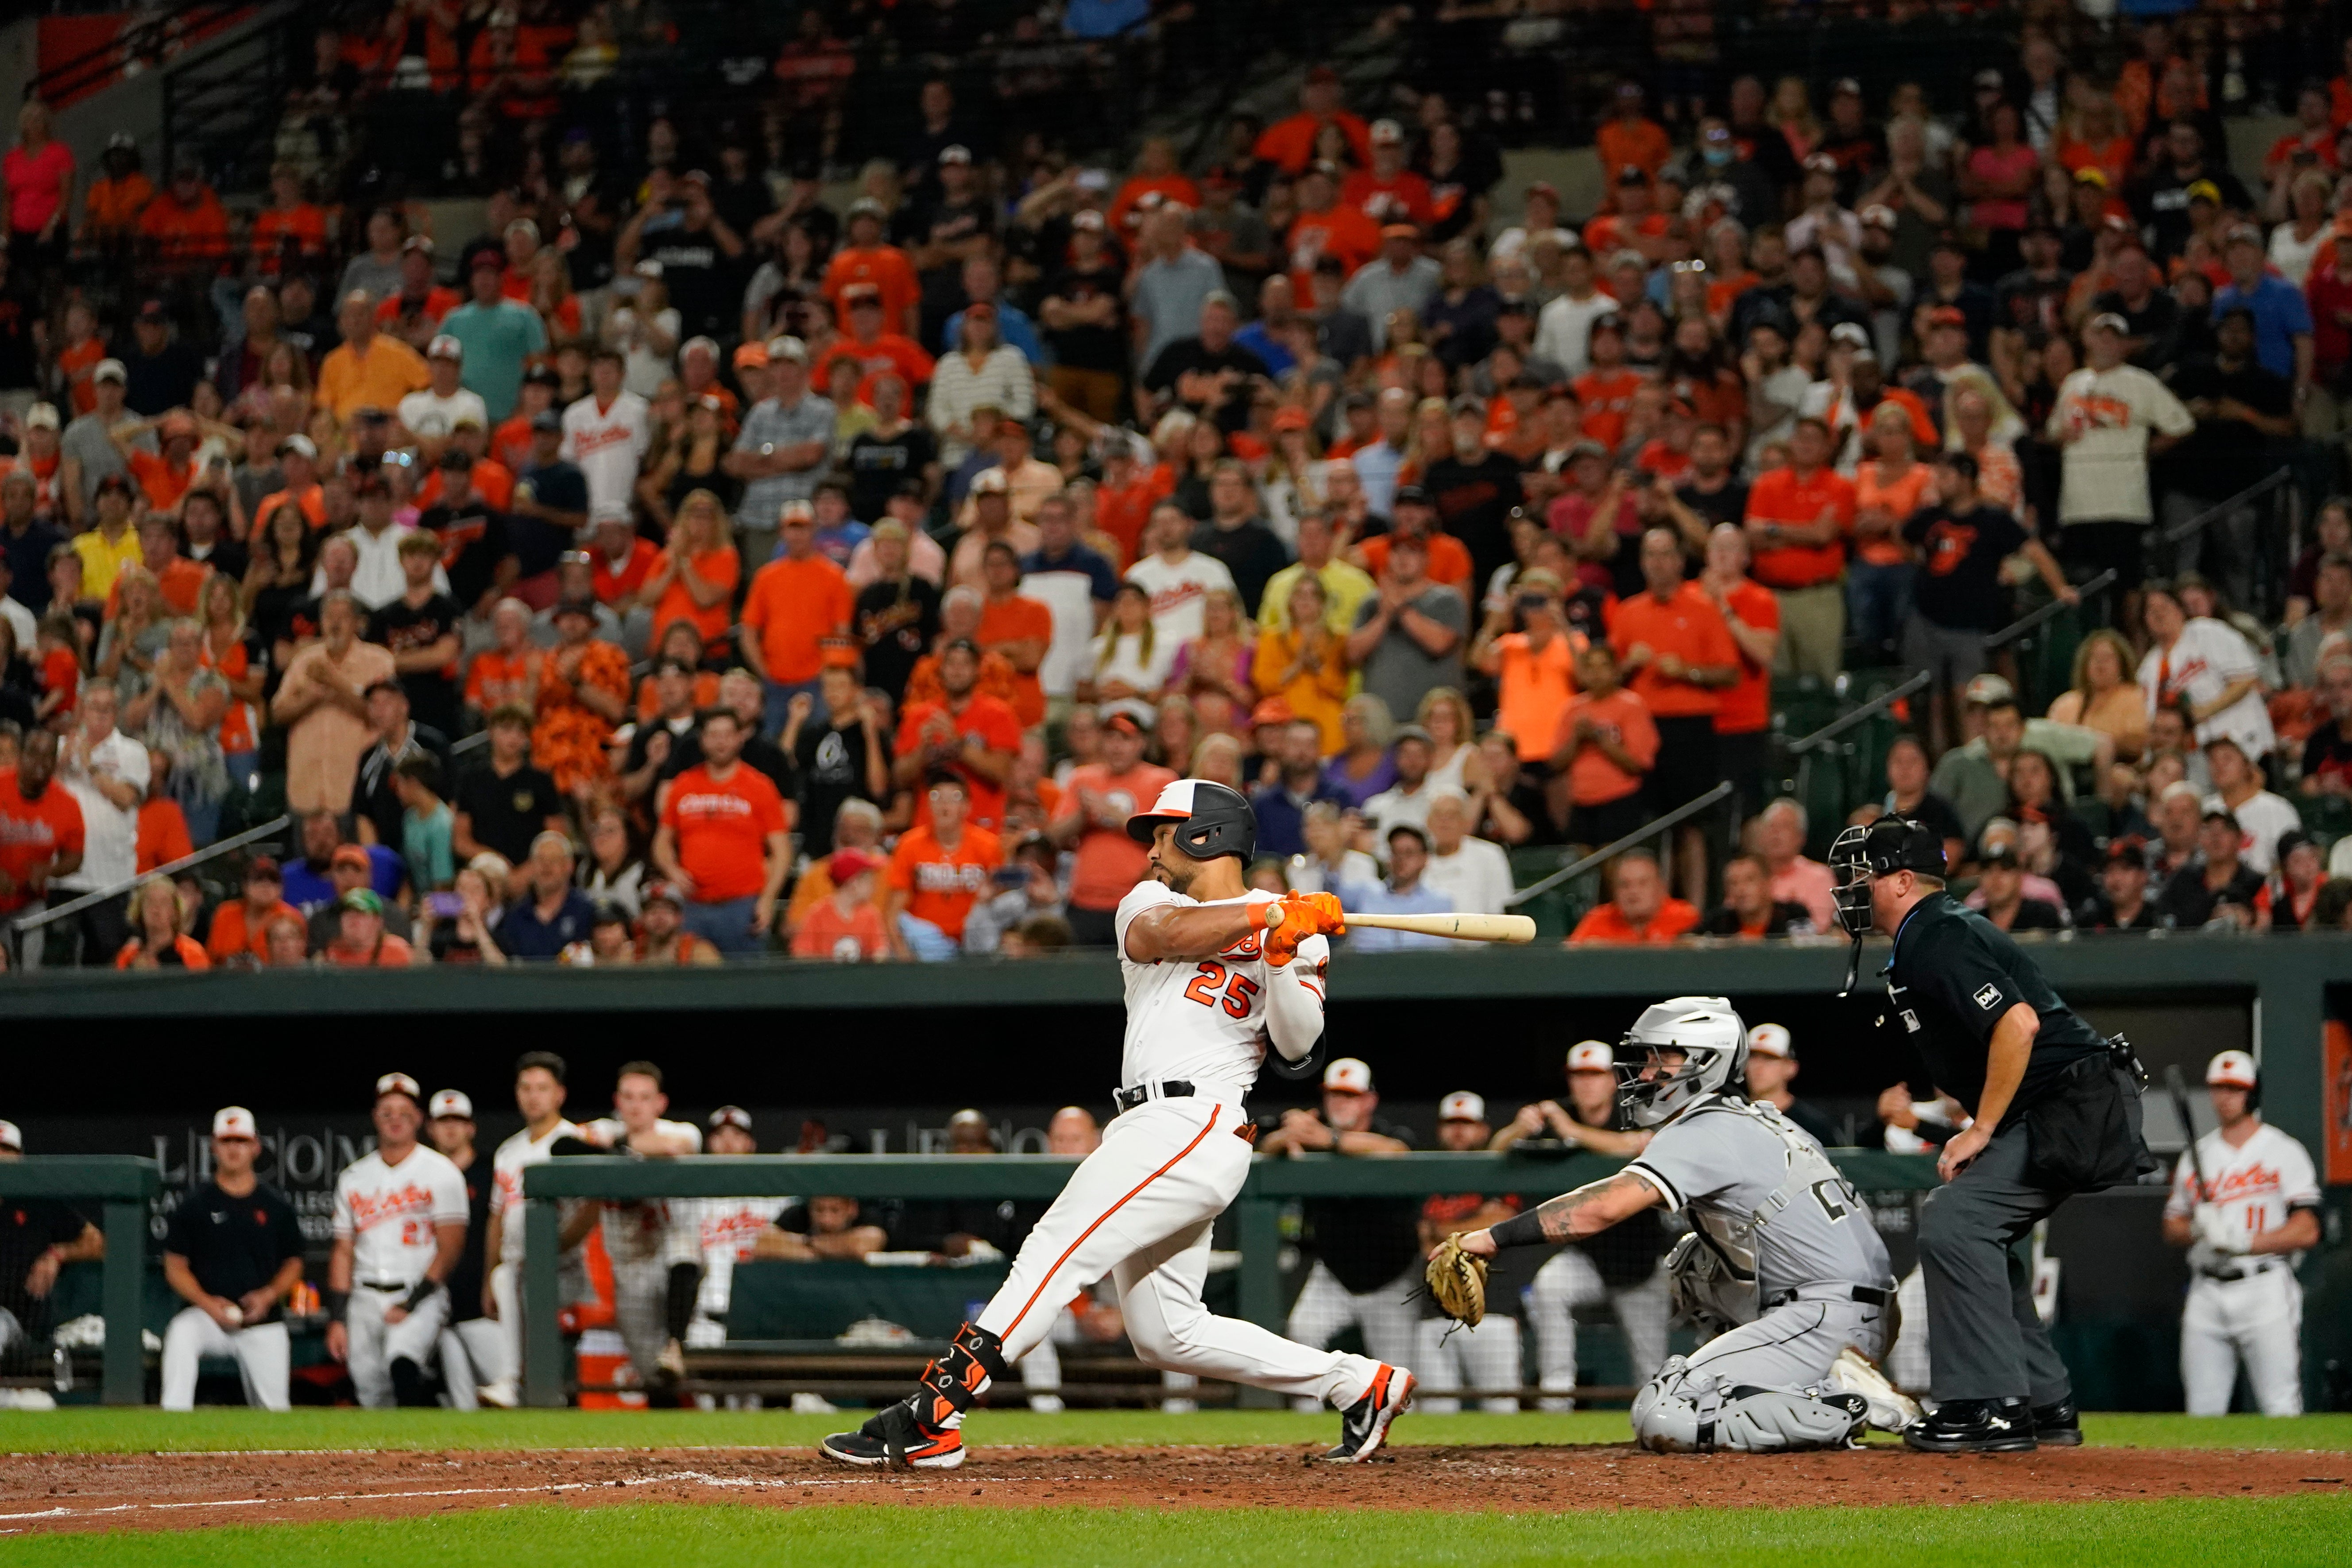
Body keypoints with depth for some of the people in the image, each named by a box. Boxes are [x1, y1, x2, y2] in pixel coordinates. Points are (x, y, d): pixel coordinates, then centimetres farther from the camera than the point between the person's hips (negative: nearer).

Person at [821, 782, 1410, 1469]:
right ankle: (1361, 1384, 13)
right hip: (1148, 1130, 8)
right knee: (1167, 1335, 7)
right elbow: (1156, 934, -6)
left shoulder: (1290, 936, 5)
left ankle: (929, 1418, -25)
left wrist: (1285, 957, -20)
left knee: (1055, 1253, -19)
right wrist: (1267, 913, -13)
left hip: (1195, 1124, -8)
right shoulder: (1151, 900, 19)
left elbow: (1298, 1044, -6)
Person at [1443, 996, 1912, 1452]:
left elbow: (1603, 1209, -20)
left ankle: (1851, 1405, -15)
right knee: (1692, 1263, 26)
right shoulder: (1761, 1122, 20)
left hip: (1830, 1317, -9)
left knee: (1661, 1420, -13)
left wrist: (1491, 1238, -20)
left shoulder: (1707, 1133, -9)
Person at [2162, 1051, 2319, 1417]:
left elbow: (2307, 1232, -7)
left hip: (2265, 1291, -5)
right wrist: (2198, 1228, -6)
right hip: (2206, 1297, 5)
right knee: (2202, 1410, 1)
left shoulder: (2284, 1153, 1)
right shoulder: (2195, 1157, 16)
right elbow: (2172, 1230, 17)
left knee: (2281, 1409, -12)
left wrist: (2243, 1242, -17)